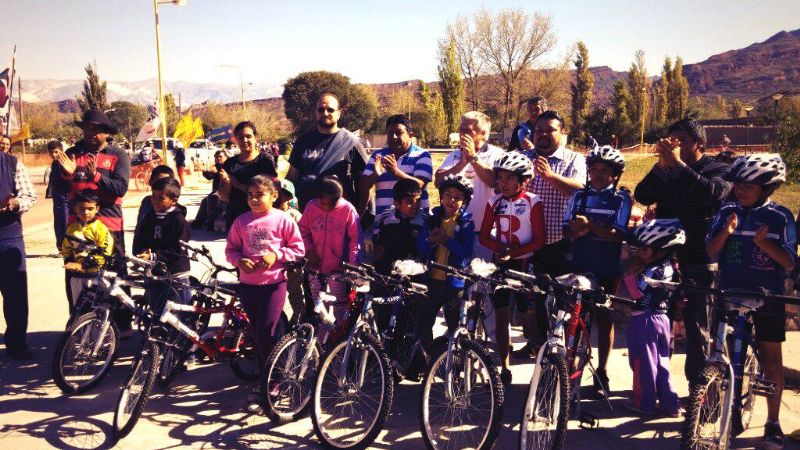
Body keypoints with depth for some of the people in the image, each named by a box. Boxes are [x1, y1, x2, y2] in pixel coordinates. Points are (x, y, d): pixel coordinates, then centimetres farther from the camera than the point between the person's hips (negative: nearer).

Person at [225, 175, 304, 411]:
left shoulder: (283, 219, -5)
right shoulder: (241, 221, 5)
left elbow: (298, 249, -2)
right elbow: (231, 249, 9)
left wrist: (276, 255, -16)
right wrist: (239, 260, -11)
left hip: (274, 282, -4)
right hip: (248, 283, 4)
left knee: (266, 334, -8)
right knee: (258, 333, 13)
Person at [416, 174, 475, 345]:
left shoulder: (467, 224, -3)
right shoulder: (432, 219, 4)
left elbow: (466, 252, -14)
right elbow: (420, 248, -3)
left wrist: (447, 240, -26)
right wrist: (430, 241, -23)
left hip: (455, 282, -3)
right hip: (432, 280, 3)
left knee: (455, 326, 6)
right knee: (423, 323, 9)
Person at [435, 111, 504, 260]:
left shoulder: (496, 154, -1)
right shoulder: (454, 155, 11)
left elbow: (493, 180, -19)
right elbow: (438, 181, -4)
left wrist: (473, 157, -14)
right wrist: (462, 163, -14)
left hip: (484, 230, -3)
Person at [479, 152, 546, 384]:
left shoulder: (533, 202, -8)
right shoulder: (494, 202, 2)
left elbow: (539, 240, -10)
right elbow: (484, 236, 3)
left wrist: (514, 251, -22)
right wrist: (499, 248, -16)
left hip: (524, 263, -3)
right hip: (500, 263, 3)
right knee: (501, 315, 4)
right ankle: (504, 367, 10)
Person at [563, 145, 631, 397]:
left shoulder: (621, 199, -1)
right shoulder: (579, 196, 7)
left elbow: (618, 234, -12)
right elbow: (567, 230, 4)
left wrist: (590, 225, -25)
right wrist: (576, 230, -19)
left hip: (606, 269, -2)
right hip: (579, 265, 2)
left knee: (603, 317, 7)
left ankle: (601, 373, 17)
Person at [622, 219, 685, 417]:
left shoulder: (655, 271, -21)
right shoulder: (668, 267, 6)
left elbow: (637, 292, -20)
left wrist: (630, 273, -13)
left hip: (644, 320, -9)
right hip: (661, 317, 9)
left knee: (643, 363, 4)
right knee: (661, 362, 15)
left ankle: (644, 402, 14)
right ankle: (670, 403, 20)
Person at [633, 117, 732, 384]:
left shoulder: (718, 170, 0)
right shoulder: (667, 171, 11)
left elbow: (713, 192, -23)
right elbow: (642, 196, -5)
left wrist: (678, 163, -24)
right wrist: (663, 163, -16)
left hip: (699, 264, -3)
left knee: (697, 327, 2)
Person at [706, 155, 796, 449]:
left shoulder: (780, 217, -5)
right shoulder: (727, 212, 1)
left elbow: (790, 261, -8)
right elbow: (711, 251, -4)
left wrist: (764, 243, -26)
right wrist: (725, 233, -23)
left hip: (767, 296, -2)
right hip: (730, 293, 2)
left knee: (771, 359, 5)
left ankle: (772, 423, 15)